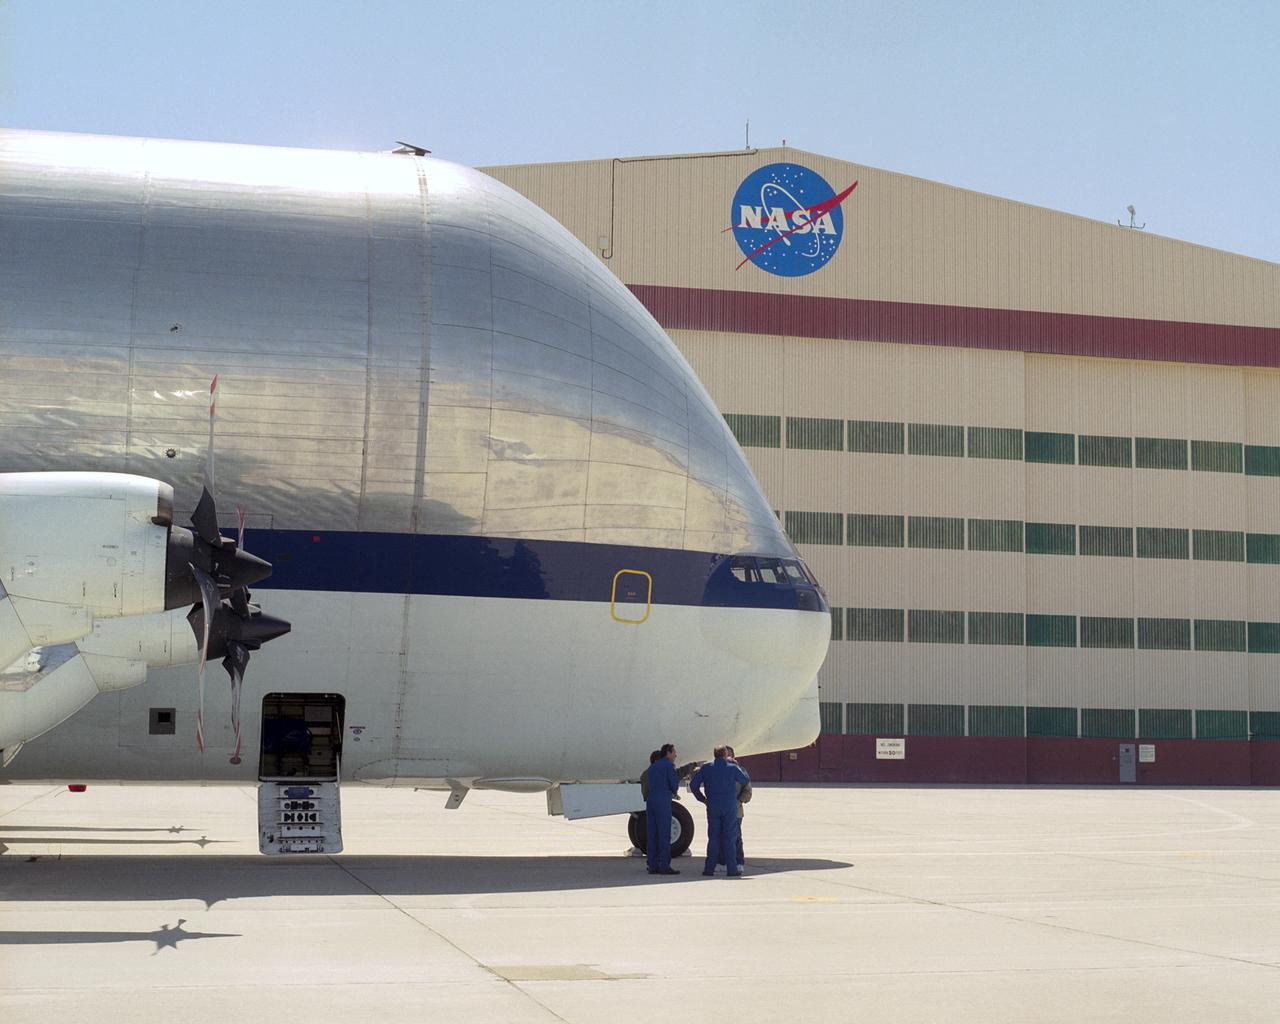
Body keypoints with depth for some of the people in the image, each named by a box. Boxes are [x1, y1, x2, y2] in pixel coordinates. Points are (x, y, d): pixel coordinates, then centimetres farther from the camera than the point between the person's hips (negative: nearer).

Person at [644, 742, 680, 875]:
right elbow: (674, 786, -6)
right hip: (663, 802, -7)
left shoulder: (652, 766, 20)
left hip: (650, 801, 7)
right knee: (664, 835, -6)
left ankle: (653, 866, 4)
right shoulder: (669, 765, -2)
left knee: (652, 834, 5)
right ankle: (665, 866, -8)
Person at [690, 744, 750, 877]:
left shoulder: (706, 768, 1)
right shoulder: (732, 768, -4)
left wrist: (701, 799, 13)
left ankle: (709, 868, 4)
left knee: (713, 838, 7)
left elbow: (694, 785, 1)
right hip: (730, 807, -2)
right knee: (730, 838, 1)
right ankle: (731, 869, -1)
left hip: (712, 807, 2)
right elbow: (746, 781, 10)